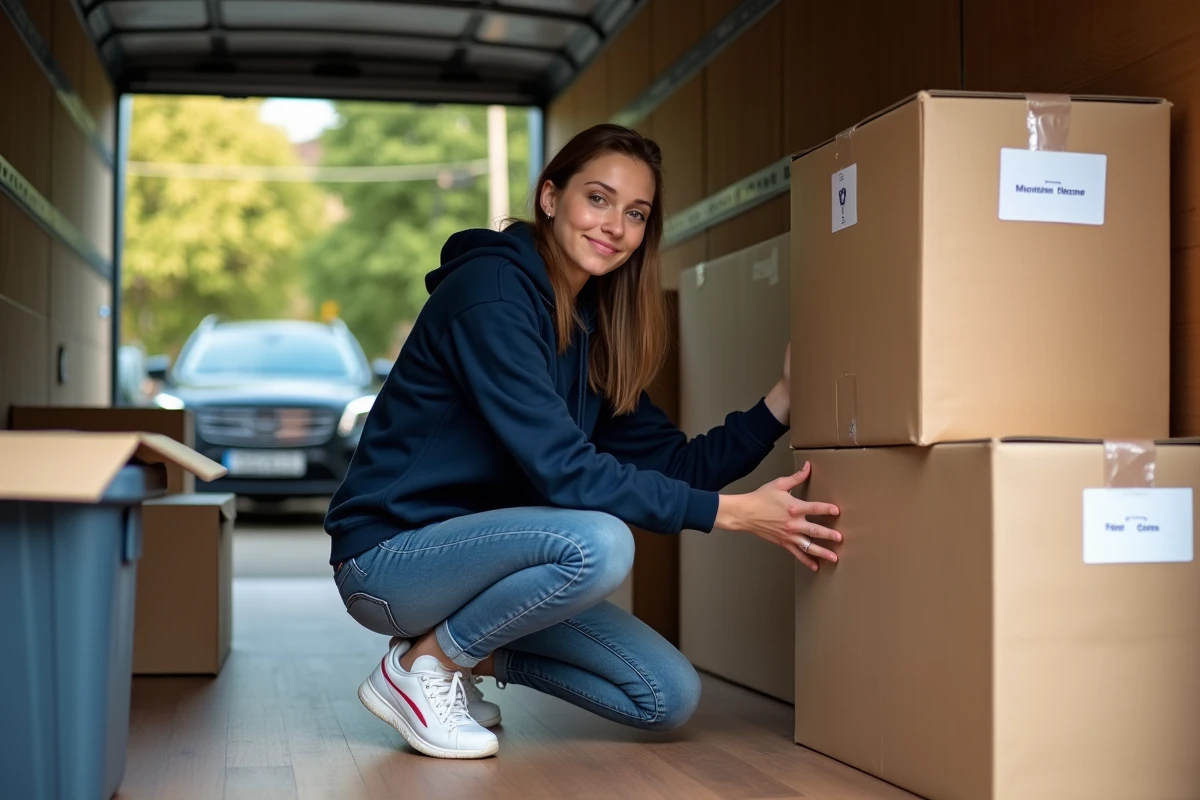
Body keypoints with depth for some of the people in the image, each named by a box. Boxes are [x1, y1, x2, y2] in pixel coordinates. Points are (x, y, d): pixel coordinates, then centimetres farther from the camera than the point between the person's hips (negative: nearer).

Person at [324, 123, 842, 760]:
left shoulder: (592, 326, 7)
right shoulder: (490, 289, -19)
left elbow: (670, 463, 3)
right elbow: (561, 469, -26)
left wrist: (781, 401, -7)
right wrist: (729, 512, -26)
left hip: (476, 550, 8)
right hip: (389, 555, -8)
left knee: (670, 699, -2)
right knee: (598, 543, -34)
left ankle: (472, 653, 13)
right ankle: (420, 666, -11)